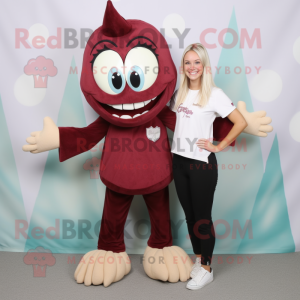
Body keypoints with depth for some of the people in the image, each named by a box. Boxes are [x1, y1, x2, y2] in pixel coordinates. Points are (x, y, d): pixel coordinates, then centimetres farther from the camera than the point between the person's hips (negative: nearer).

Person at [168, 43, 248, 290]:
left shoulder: (214, 94, -7)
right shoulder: (179, 93, 9)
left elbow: (241, 122, -11)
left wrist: (219, 146, -11)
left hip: (202, 163, -6)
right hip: (179, 161, 6)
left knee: (203, 217, 5)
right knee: (189, 214, 15)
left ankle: (207, 269, 22)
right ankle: (198, 260, 33)